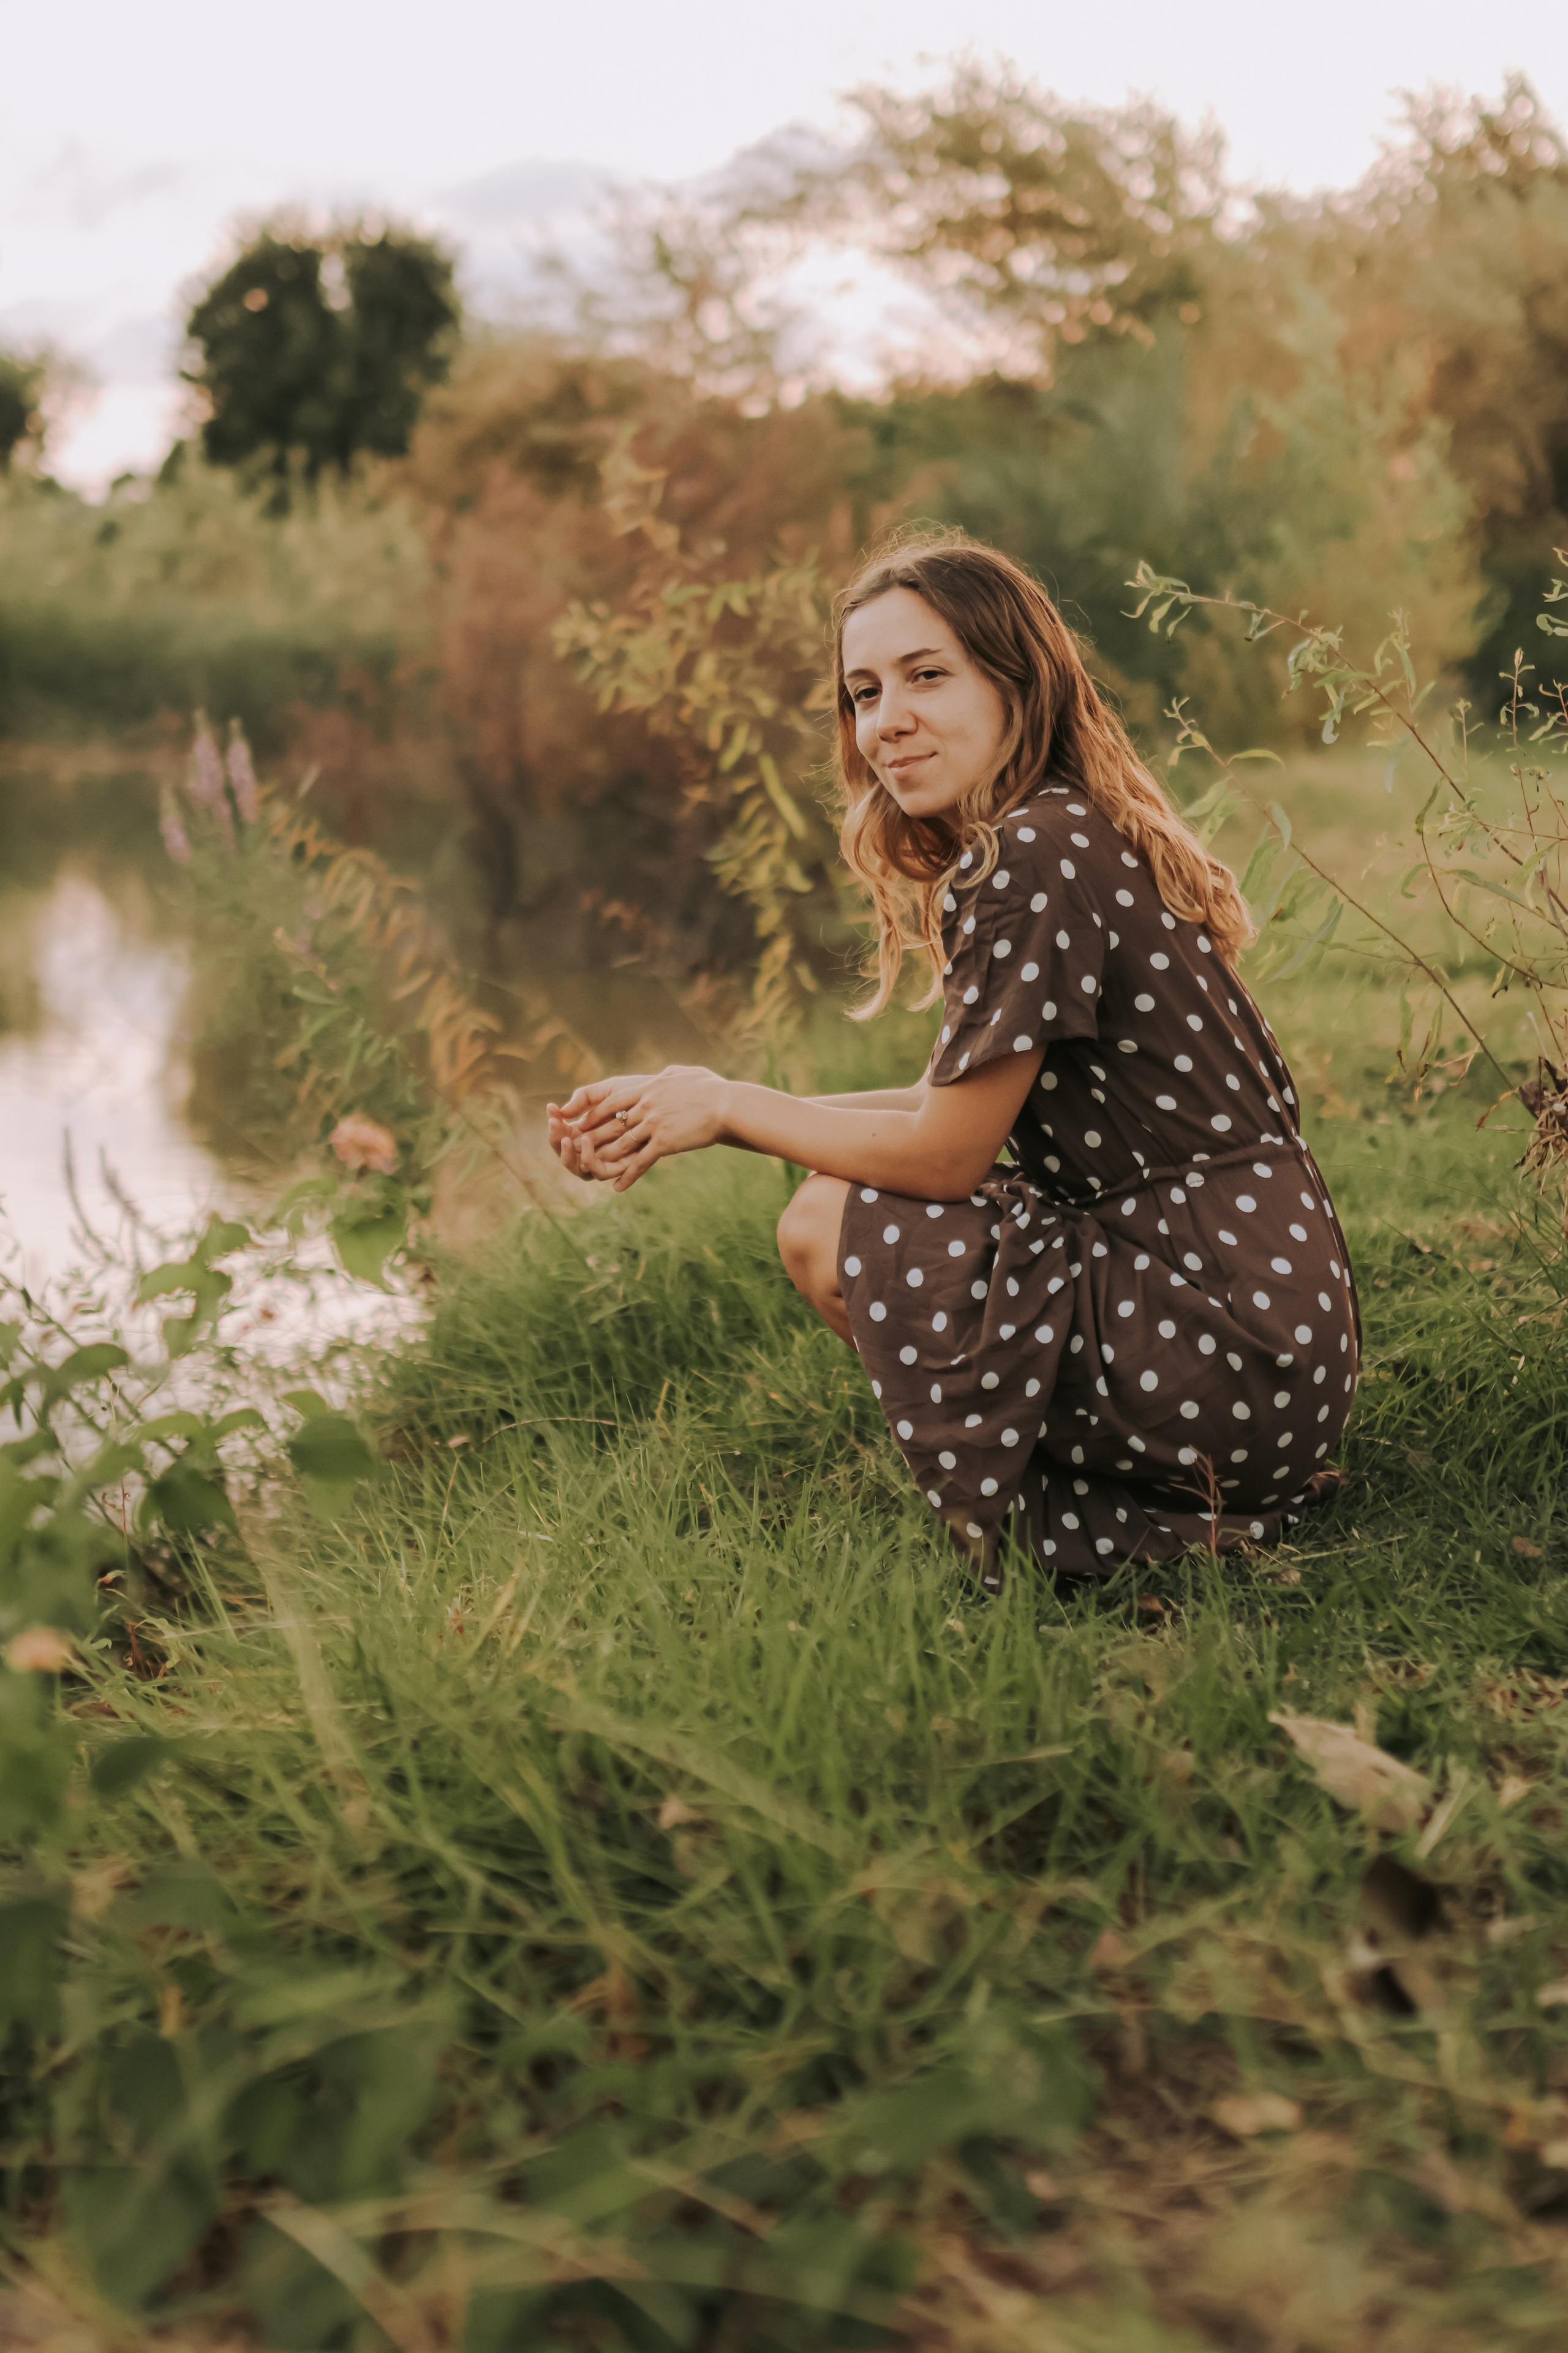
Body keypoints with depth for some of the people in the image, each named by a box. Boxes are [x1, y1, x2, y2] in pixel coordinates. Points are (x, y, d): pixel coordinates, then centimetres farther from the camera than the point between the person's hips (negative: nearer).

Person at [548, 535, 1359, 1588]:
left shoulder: (1037, 857, -17)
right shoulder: (1068, 835, 13)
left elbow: (946, 1154, -14)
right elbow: (966, 1103, 14)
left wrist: (728, 1107, 1)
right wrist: (673, 1108, 10)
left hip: (1229, 1360, -10)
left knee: (832, 1226, -5)